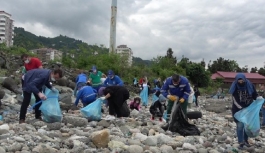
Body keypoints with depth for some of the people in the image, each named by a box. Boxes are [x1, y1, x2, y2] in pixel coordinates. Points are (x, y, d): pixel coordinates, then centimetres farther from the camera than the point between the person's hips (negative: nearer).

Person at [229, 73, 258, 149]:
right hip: (238, 110, -3)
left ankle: (246, 140, 31)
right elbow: (235, 100, -12)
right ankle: (241, 142, 6)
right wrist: (241, 108, -21)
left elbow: (255, 95, 6)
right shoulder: (235, 87, -12)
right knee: (240, 125, -6)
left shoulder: (250, 85, -7)